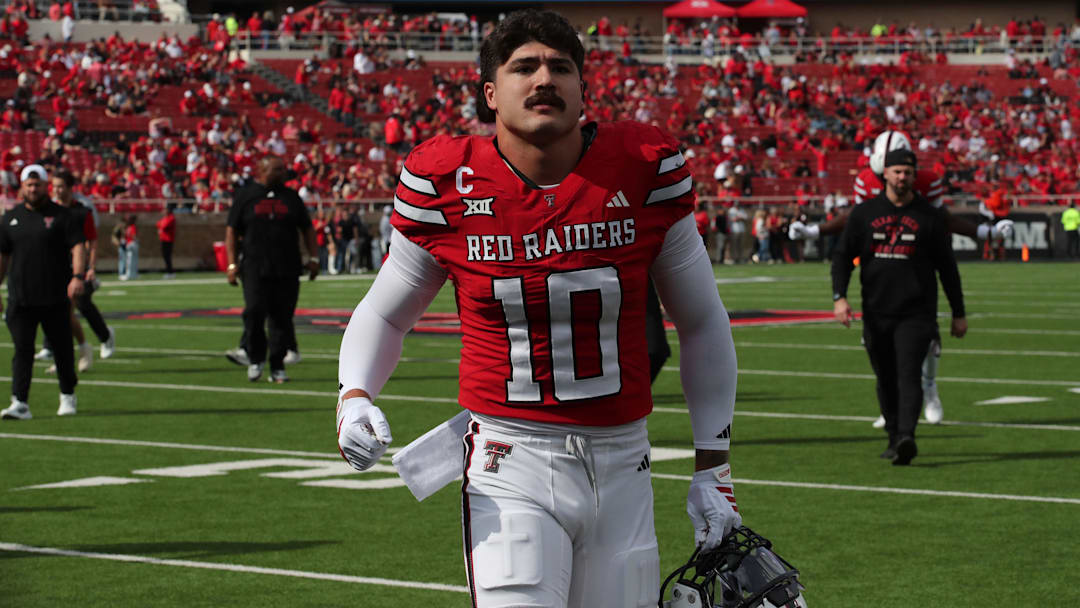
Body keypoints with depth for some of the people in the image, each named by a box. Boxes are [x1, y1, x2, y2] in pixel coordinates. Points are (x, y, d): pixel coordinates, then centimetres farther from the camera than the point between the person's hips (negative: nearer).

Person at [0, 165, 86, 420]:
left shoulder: (61, 216, 1)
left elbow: (78, 246, -9)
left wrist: (77, 276, -24)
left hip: (56, 298, -2)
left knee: (63, 348, 8)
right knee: (22, 349, -6)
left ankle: (67, 397, 25)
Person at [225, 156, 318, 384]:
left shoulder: (290, 196, 13)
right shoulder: (244, 196, 6)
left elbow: (307, 228, 18)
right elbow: (232, 230, 5)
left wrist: (313, 257, 8)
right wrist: (232, 264, -2)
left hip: (287, 269, 2)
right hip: (256, 268, -2)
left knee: (283, 318, 0)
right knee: (254, 312, -13)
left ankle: (277, 367, 8)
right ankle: (255, 359, 7)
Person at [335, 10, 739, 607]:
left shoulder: (644, 169, -2)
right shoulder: (447, 182, -4)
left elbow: (702, 323, 9)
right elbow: (385, 312, 12)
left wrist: (713, 466, 9)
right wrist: (354, 396, -8)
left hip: (619, 464, 2)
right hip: (509, 465, -2)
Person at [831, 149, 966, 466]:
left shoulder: (929, 216, 3)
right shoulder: (864, 213, 7)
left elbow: (947, 266, 8)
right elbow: (843, 255, 7)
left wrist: (958, 314, 10)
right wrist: (839, 297, -9)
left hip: (916, 312, -3)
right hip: (876, 312, 3)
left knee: (908, 375, -17)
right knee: (886, 379, 10)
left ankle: (906, 437, -29)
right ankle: (894, 438, 23)